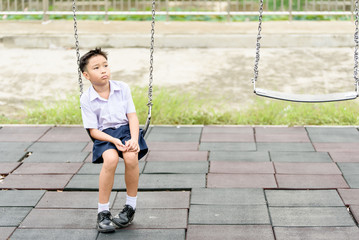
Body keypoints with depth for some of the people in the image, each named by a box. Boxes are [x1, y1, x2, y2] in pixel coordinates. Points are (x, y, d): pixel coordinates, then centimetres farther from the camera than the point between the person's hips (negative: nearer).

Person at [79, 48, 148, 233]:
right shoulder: (86, 99, -3)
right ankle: (103, 212, -20)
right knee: (110, 159, -34)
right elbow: (93, 131, -5)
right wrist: (114, 141, -22)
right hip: (104, 135, -1)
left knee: (131, 156, -32)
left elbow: (132, 116, 0)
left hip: (125, 129, 2)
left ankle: (130, 207, -12)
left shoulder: (122, 88, 3)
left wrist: (134, 139, -18)